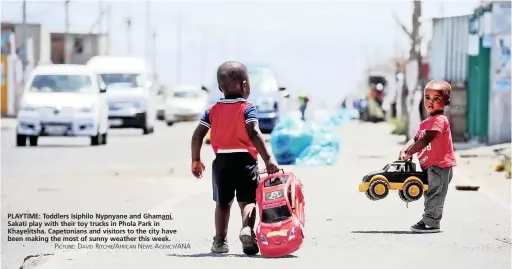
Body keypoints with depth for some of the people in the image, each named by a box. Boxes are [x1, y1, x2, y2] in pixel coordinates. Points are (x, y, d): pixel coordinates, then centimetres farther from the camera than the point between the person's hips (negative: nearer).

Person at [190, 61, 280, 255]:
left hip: (221, 161, 3)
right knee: (248, 200, -2)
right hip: (244, 159, -3)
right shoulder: (247, 108, -3)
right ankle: (247, 228, -29)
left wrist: (196, 160, 13)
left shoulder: (212, 111, 10)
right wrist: (268, 159, -23)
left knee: (223, 202, 16)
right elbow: (254, 133, -17)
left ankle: (220, 241, 15)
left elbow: (197, 135, 4)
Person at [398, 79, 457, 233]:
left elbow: (425, 140, -22)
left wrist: (409, 153, -19)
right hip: (430, 166, 10)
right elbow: (416, 139, 12)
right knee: (431, 194, 17)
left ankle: (431, 222, -7)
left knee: (435, 194, -8)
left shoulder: (439, 120, -16)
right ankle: (428, 221, 25)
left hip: (440, 165, -10)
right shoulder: (426, 122, 18)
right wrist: (404, 150, -7)